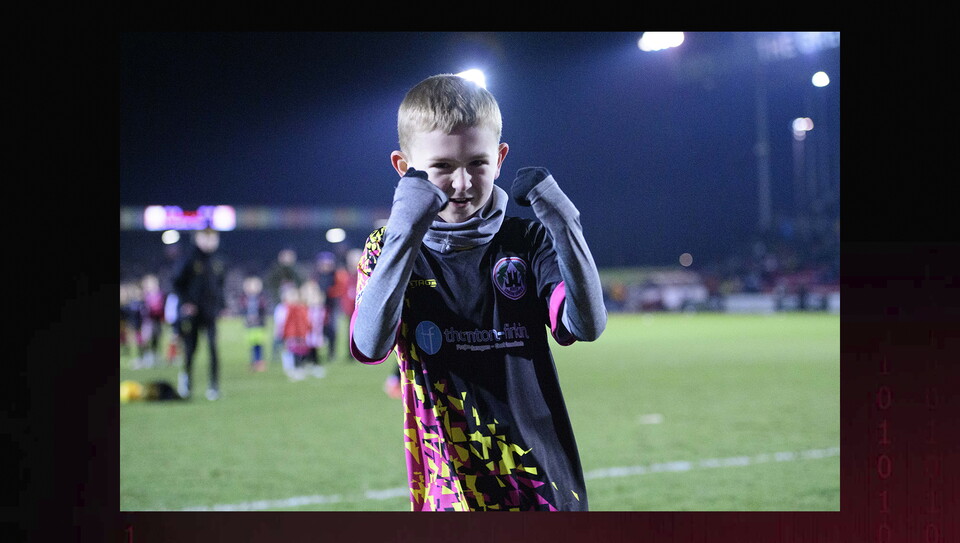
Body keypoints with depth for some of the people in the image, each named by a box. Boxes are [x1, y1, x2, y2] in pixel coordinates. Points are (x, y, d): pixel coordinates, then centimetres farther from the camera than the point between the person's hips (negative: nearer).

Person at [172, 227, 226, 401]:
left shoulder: (217, 263, 8)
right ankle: (186, 374, 34)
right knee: (190, 349, 6)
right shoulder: (190, 260, -5)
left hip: (211, 311, 2)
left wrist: (221, 306, 9)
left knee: (213, 347, -11)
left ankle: (214, 386, -7)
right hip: (191, 311, -2)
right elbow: (177, 283, -3)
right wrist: (185, 302, -14)